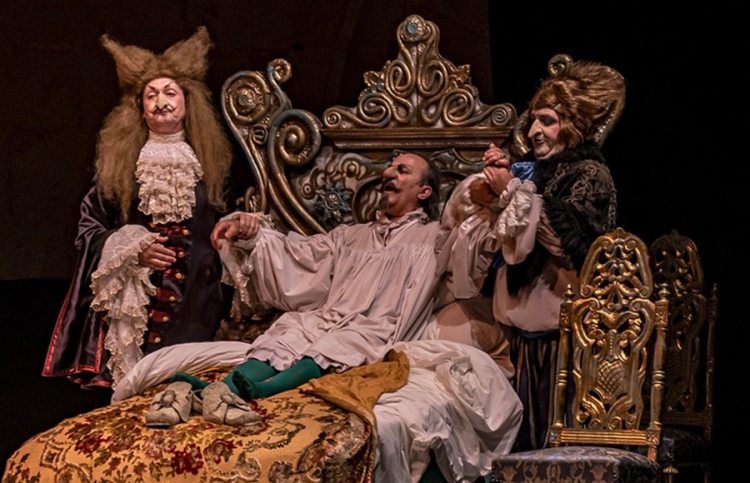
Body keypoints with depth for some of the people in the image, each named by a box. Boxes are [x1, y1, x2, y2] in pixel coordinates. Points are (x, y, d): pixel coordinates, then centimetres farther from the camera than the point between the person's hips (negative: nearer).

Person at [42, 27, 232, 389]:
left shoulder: (207, 163, 10)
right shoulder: (118, 164, 8)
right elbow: (88, 227, 8)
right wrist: (132, 250, -9)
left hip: (195, 301, 1)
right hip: (134, 299, -1)